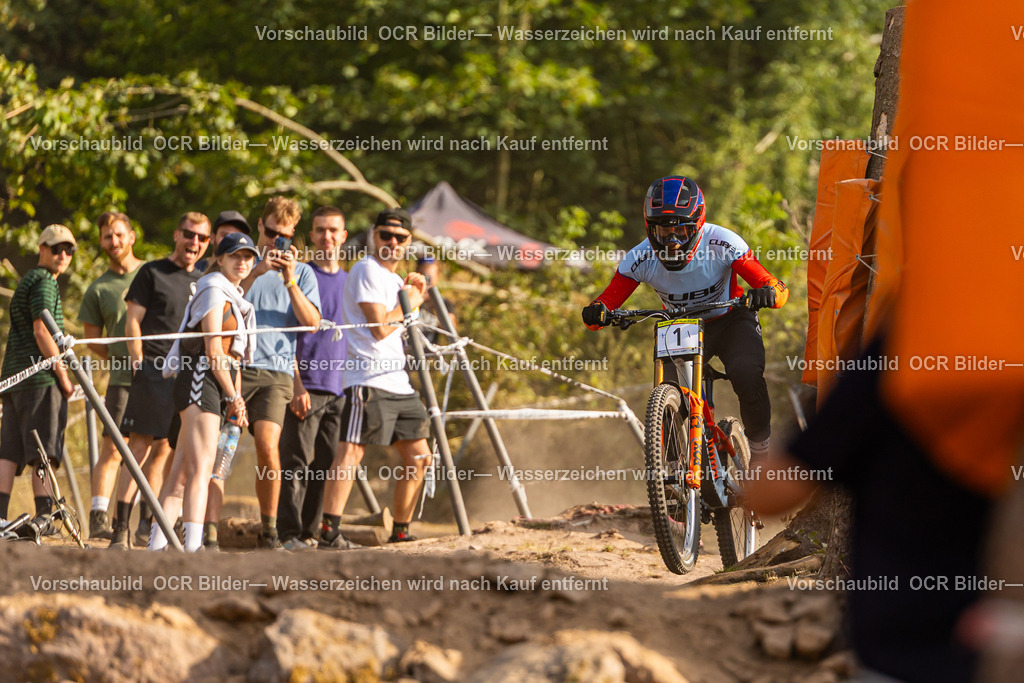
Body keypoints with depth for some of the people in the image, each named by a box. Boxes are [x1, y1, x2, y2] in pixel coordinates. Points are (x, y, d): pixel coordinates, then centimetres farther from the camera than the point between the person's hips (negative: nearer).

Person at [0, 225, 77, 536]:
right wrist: (63, 375, -12)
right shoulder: (43, 282, -6)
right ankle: (44, 513, -17)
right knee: (43, 450, -12)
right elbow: (42, 332, -15)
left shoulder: (27, 280, 25)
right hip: (40, 375, -9)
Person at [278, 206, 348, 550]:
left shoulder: (350, 282, 17)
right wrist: (296, 385, -13)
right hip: (306, 386, -5)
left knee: (327, 464, 5)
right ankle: (290, 534, -9)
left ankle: (312, 532, 10)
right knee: (297, 461, -9)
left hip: (339, 389, 5)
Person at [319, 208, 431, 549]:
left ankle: (400, 533, 21)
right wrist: (408, 303, -1)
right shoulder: (367, 270, -7)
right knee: (351, 452, -18)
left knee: (418, 457, 12)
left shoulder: (394, 278, 22)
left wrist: (414, 296, 17)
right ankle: (329, 532, -26)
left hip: (398, 381, 10)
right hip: (369, 378, -10)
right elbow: (380, 328, -15)